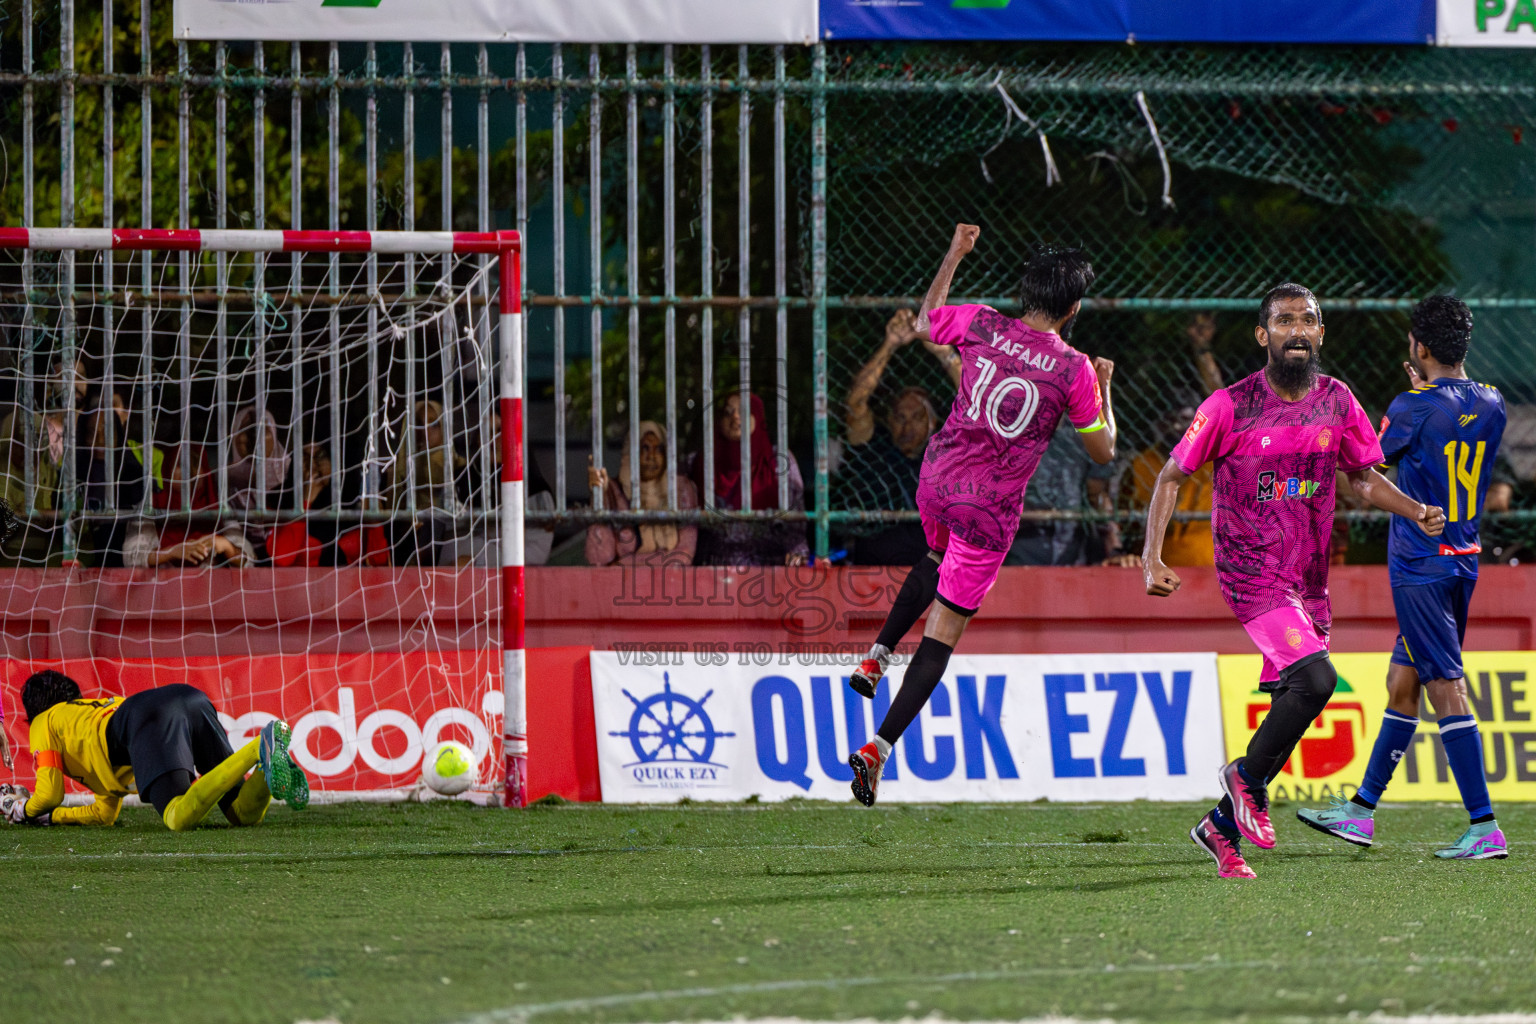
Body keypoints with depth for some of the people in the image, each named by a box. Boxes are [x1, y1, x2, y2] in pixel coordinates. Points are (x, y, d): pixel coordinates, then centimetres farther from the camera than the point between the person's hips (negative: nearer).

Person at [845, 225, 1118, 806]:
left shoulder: (981, 326, -5)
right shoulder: (1073, 370, -13)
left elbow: (925, 321, 18)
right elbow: (1103, 453, -2)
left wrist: (953, 257, 28)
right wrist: (1103, 388, 13)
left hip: (937, 479, 4)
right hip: (991, 508, -4)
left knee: (937, 561, 39)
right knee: (945, 629, 1)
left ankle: (876, 658, 28)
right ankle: (878, 748, -7)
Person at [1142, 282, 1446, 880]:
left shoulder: (1337, 402, 5)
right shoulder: (1230, 406, -8)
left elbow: (1364, 477, 16)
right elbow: (1172, 477, -1)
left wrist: (1417, 512, -3)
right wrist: (1152, 558, -13)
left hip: (1309, 581, 6)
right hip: (1252, 574, -6)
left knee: (1290, 708, 7)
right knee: (1315, 677, -24)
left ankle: (1222, 827, 21)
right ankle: (1248, 779, -2)